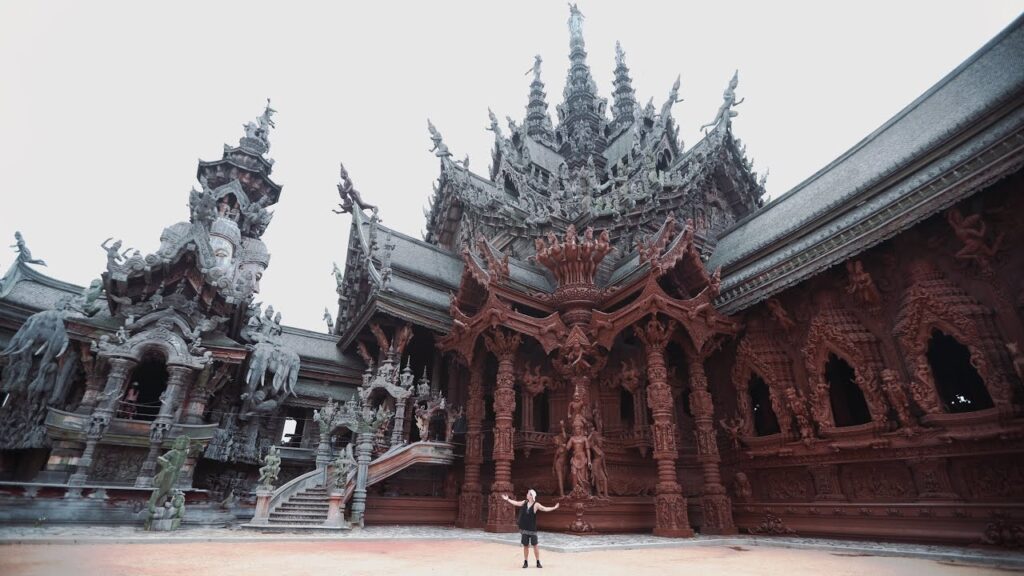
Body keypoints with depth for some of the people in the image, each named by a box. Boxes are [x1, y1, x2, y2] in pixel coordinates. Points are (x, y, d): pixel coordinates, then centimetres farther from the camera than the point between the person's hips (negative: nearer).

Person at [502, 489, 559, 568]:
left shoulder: (536, 505, -11)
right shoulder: (525, 502, 2)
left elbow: (545, 509, -19)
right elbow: (516, 503, 14)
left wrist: (554, 508, -32)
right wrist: (507, 499, 19)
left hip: (532, 529, -4)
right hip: (524, 529, 4)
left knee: (535, 546, 0)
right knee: (525, 546, 9)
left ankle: (538, 563, 12)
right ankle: (526, 562, 21)